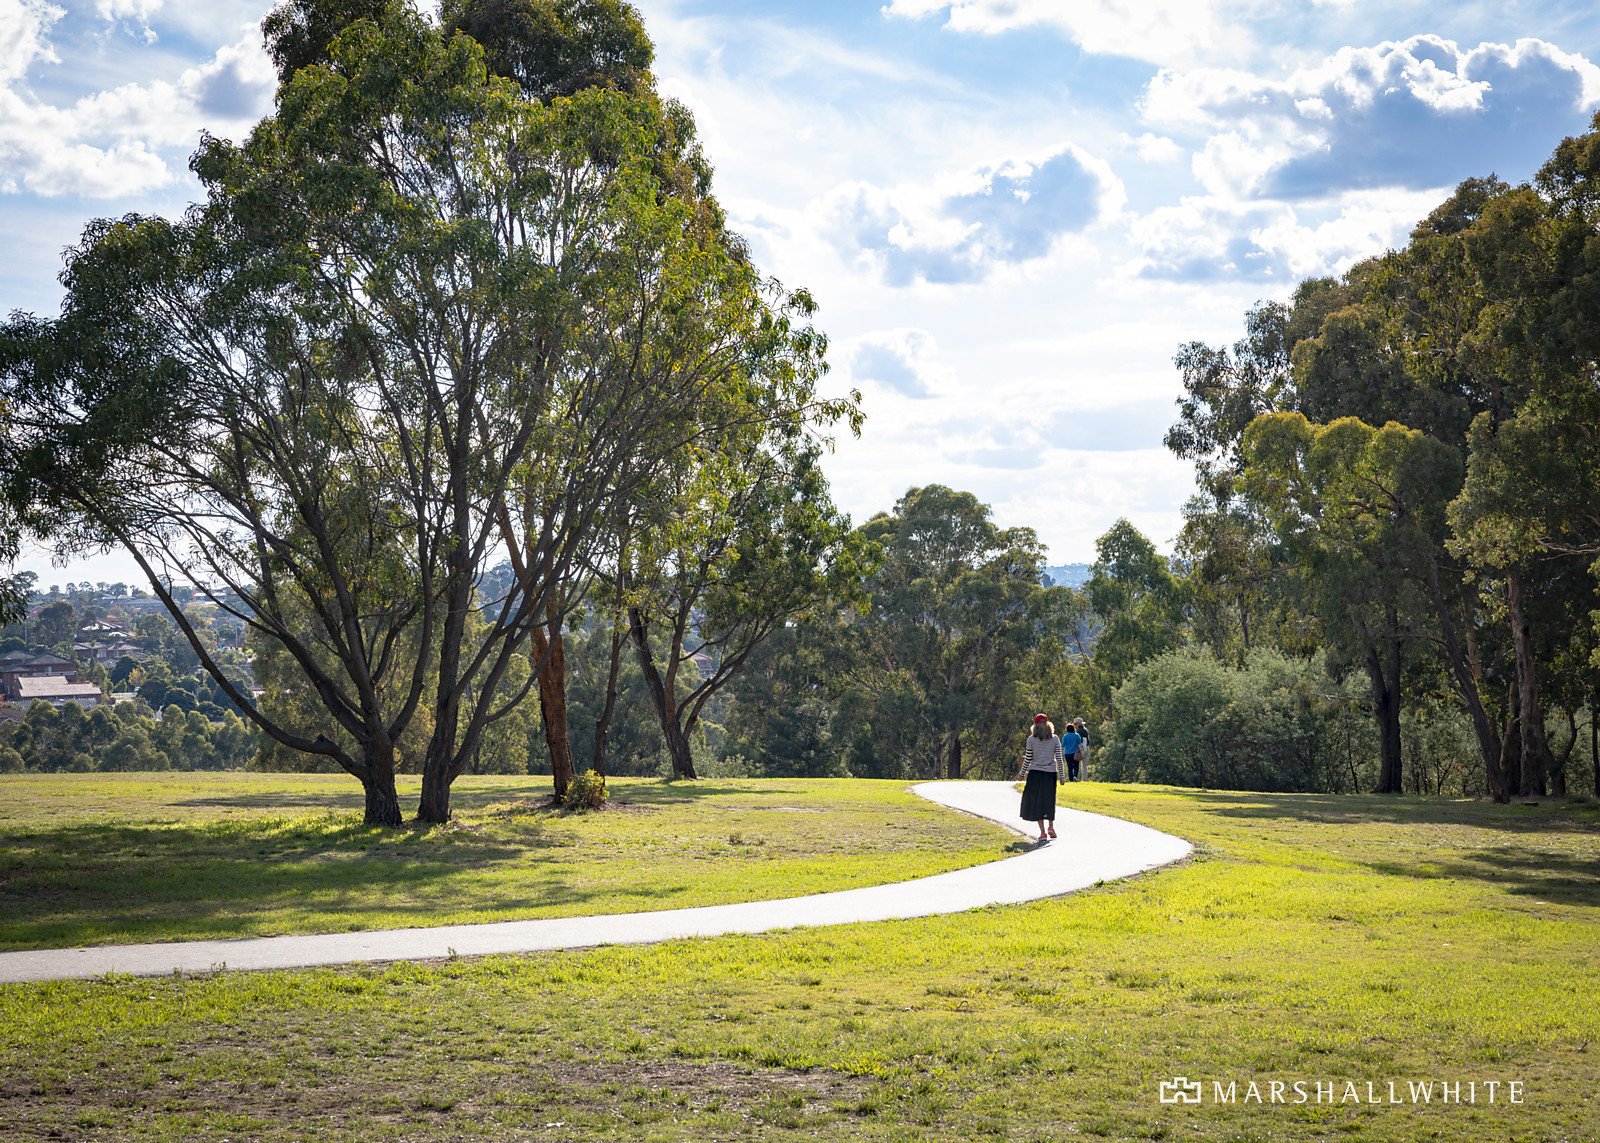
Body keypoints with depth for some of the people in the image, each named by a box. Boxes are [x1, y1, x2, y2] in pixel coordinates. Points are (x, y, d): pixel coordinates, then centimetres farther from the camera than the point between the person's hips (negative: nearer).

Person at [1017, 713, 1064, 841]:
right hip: (1050, 773, 2)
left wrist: (1021, 773, 9)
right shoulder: (1055, 739, 1)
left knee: (1036, 801, 2)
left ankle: (1043, 832, -4)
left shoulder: (1031, 739, -4)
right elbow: (1059, 759, 0)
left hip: (1035, 773, -2)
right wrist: (1061, 775, 6)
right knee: (1049, 800, 18)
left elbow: (1027, 759, -2)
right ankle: (1051, 827, 11)